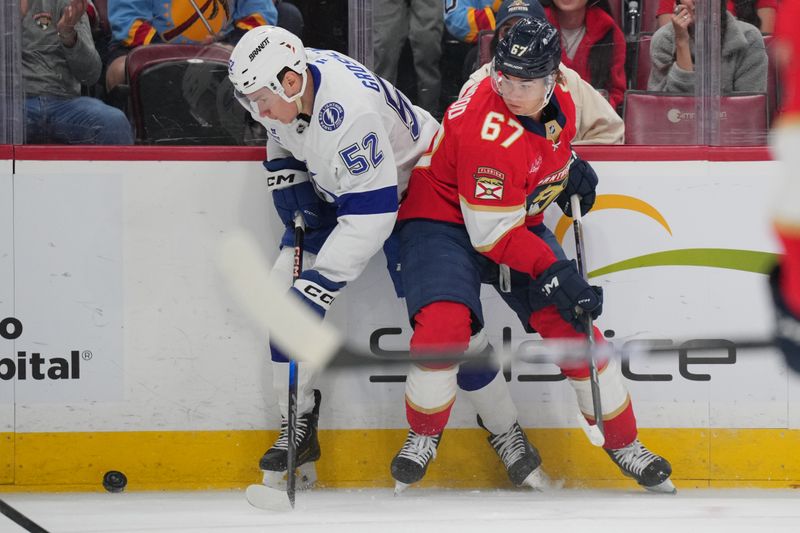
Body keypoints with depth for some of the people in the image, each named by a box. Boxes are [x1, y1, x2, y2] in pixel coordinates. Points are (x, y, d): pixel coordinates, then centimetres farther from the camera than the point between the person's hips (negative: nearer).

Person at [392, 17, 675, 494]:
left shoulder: (558, 92, -9)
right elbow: (492, 234, -28)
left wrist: (568, 163, 8)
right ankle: (424, 435, -2)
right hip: (446, 222, -7)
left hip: (521, 222, 7)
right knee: (444, 325, -29)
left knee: (572, 324, -4)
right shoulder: (488, 133, -32)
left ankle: (624, 441, 12)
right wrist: (554, 272, -32)